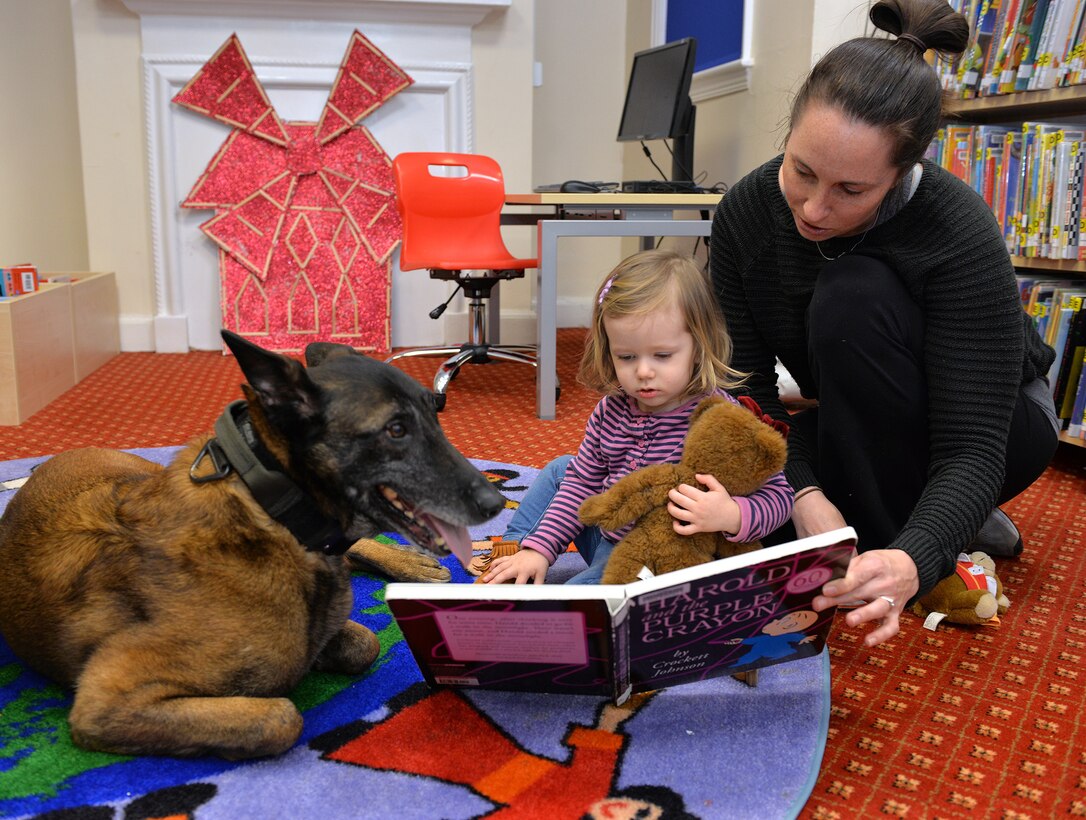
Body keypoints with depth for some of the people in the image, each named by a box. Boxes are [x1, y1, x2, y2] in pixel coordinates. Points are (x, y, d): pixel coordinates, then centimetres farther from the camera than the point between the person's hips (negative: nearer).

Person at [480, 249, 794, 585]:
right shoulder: (611, 410, -4)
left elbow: (778, 495, -20)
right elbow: (583, 483, 8)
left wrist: (732, 516, -42)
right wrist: (539, 547, 3)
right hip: (604, 536, 8)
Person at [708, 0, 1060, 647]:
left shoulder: (959, 233, -32)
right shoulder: (744, 212, -20)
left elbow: (972, 448, -33)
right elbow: (750, 384, -19)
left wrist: (914, 561, -51)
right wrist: (805, 491, -35)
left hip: (994, 420, -5)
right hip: (858, 440, 5)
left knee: (852, 299, -32)